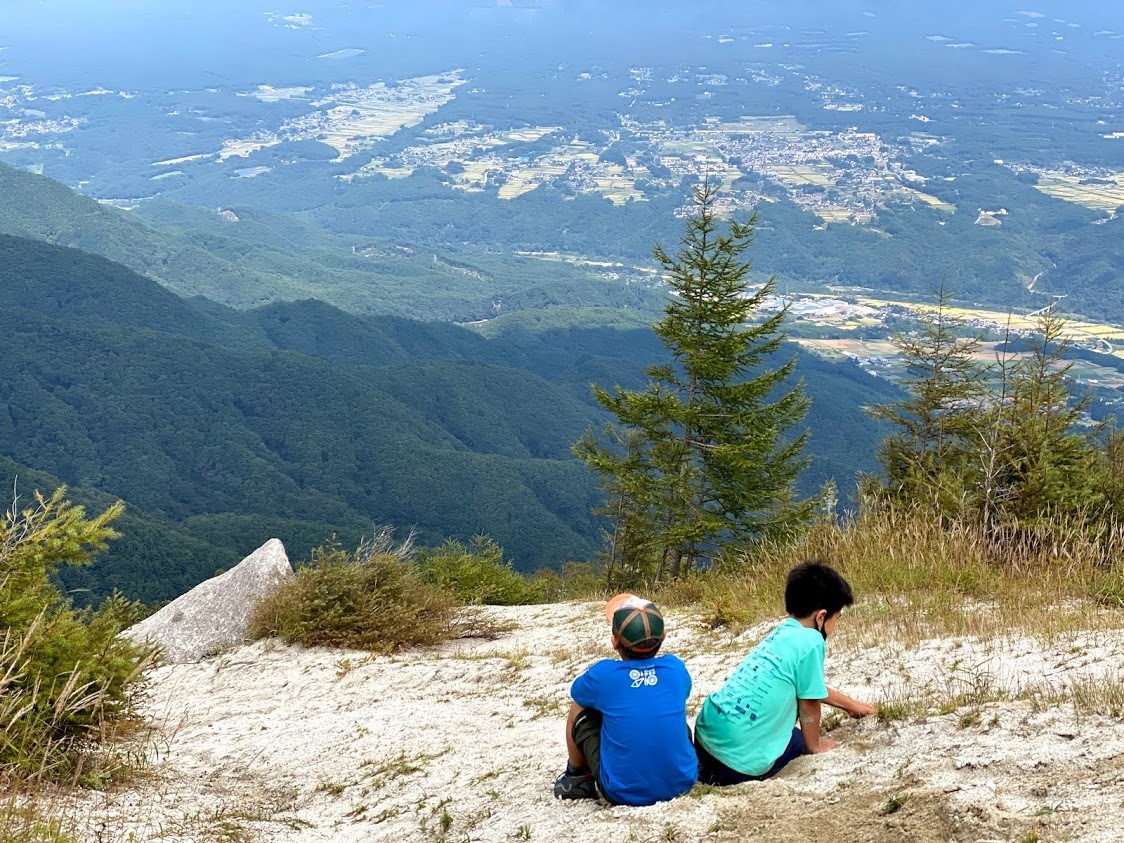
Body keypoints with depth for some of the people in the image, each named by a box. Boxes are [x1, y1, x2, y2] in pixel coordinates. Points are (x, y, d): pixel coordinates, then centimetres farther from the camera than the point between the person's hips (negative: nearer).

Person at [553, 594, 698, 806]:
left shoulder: (603, 674, -11)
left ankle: (577, 777, 34)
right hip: (682, 784, 3)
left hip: (624, 794, -3)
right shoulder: (676, 668, -3)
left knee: (580, 710, 16)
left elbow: (577, 692, 14)